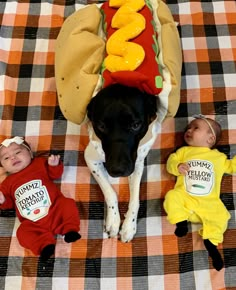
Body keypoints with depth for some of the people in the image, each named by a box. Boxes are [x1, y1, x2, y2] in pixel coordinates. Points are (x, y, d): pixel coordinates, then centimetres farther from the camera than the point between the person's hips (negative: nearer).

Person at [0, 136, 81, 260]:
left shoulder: (40, 163, 16)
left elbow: (55, 174, 17)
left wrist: (54, 165, -4)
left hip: (55, 209, 0)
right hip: (33, 223, 1)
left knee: (68, 204, -24)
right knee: (23, 232, -23)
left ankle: (70, 229, -13)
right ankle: (45, 243, -25)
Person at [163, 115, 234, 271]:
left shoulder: (219, 156, 19)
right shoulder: (184, 151, 16)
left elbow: (231, 167, 29)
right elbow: (171, 161, 7)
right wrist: (177, 166, -14)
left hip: (208, 204, 0)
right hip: (184, 197, 0)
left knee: (222, 217, -20)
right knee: (171, 197, -28)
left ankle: (210, 241, -5)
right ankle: (182, 222, -9)